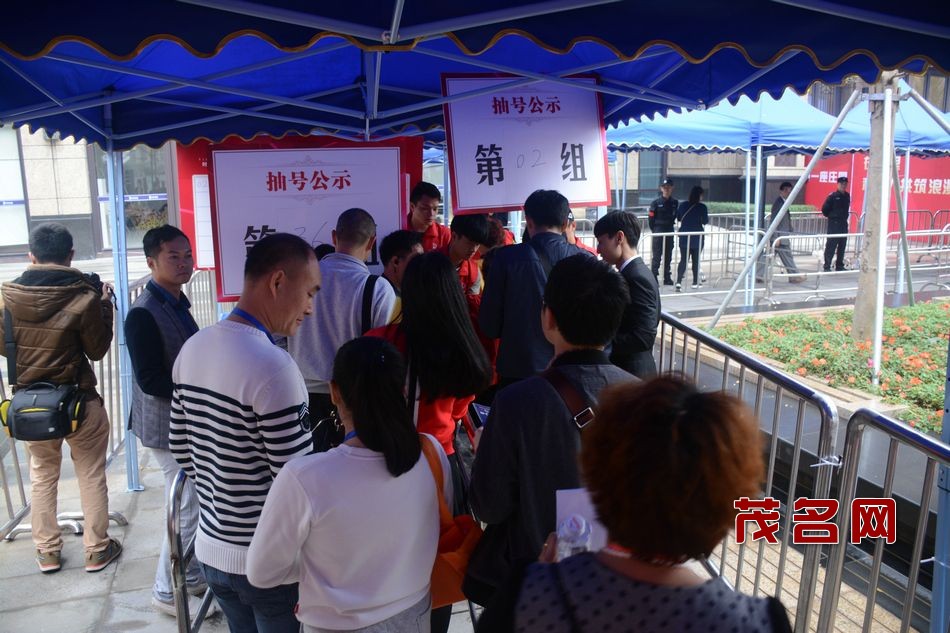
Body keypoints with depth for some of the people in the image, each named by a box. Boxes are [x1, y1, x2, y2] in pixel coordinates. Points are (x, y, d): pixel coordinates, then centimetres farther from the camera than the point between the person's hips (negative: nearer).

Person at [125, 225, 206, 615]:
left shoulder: (177, 303, 8)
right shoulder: (143, 314, -20)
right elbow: (150, 381, -24)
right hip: (167, 426, -9)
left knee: (193, 504, 19)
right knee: (187, 509, 1)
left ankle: (189, 576, 36)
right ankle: (166, 592, 20)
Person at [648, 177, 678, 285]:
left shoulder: (674, 203, 3)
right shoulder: (656, 203, -9)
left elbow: (675, 216, 14)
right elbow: (651, 218, -6)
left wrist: (669, 225, 8)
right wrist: (655, 230, -3)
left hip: (669, 232, 4)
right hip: (658, 232, -4)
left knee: (668, 256, 11)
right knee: (657, 256, -3)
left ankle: (667, 278, 20)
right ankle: (654, 278, 1)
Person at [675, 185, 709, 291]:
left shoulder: (682, 205, -2)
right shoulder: (702, 207, -11)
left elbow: (678, 218, 9)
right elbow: (705, 221, -6)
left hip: (684, 236, 2)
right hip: (697, 237, -2)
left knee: (683, 259, 2)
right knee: (696, 260, 11)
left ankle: (679, 281, -14)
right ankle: (695, 282, 20)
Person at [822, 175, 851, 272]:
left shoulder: (847, 196, 11)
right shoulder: (832, 196, -9)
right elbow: (825, 209, -7)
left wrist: (844, 217, 16)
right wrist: (831, 216, 3)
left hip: (844, 223, 7)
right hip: (834, 224, -7)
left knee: (842, 246, 10)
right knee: (831, 246, -7)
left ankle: (839, 266, 18)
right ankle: (827, 266, -5)